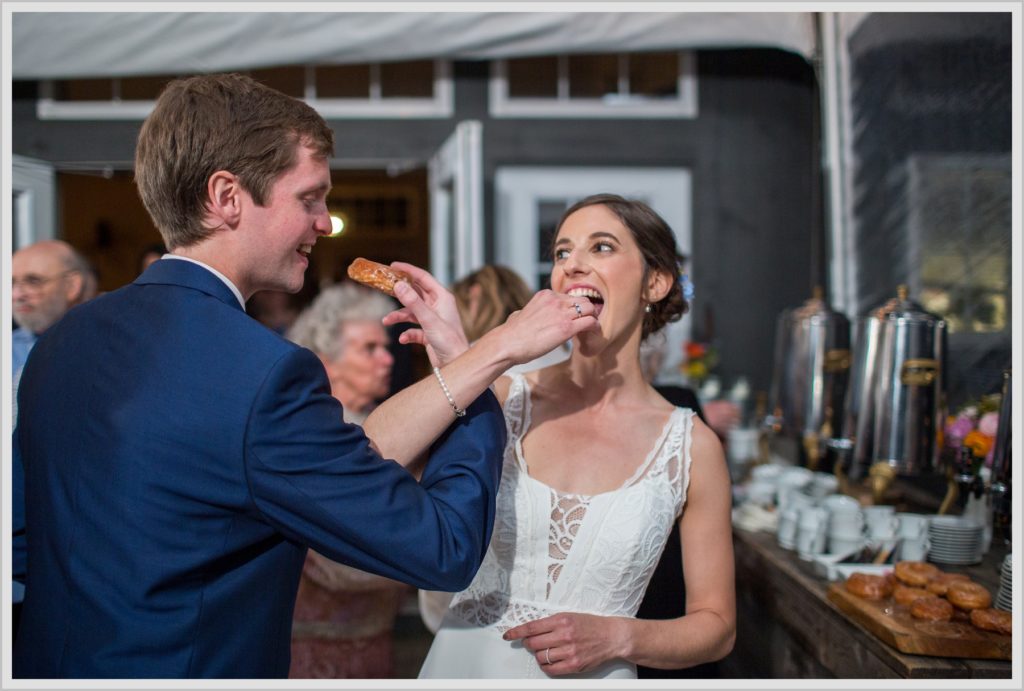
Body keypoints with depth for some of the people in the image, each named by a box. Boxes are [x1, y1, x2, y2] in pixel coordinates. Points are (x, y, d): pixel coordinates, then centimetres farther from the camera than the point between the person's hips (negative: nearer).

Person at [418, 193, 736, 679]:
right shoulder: (502, 398, -7)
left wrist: (616, 638, -16)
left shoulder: (692, 447, -7)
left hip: (591, 675, -1)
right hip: (465, 661, 1)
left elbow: (716, 625, 0)